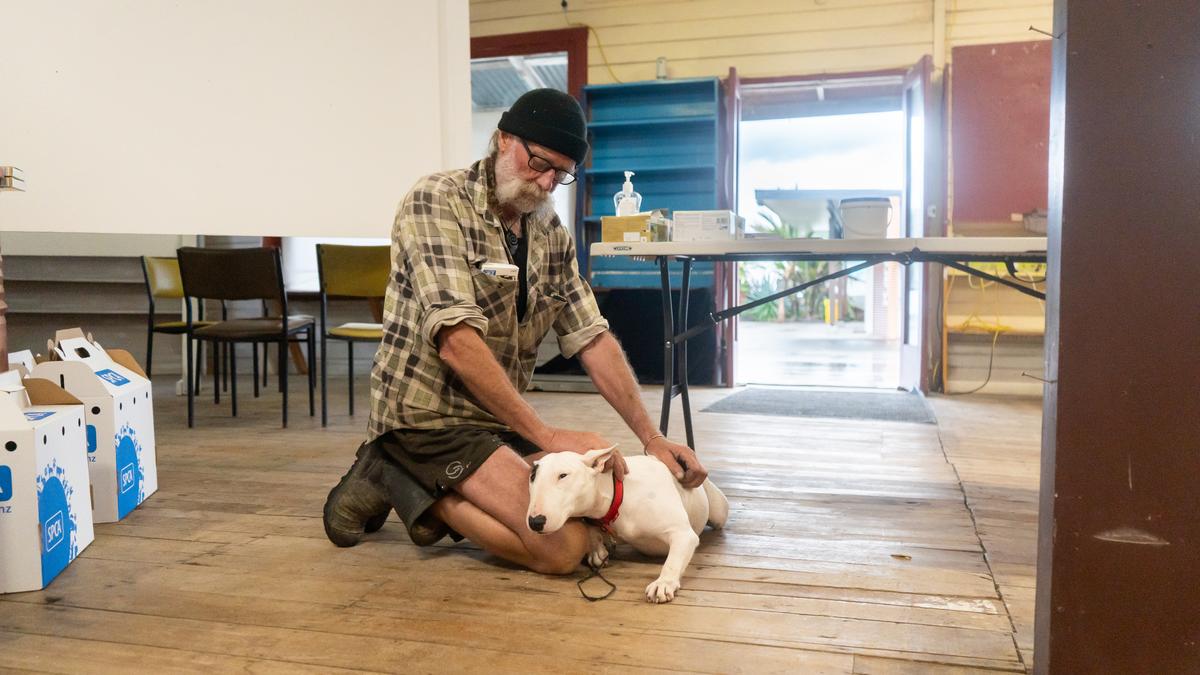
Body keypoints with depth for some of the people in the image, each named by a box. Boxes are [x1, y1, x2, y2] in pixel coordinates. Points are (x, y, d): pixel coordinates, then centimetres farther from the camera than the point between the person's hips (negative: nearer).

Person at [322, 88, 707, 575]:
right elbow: (457, 343, -24)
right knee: (564, 546, -19)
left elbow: (592, 338, 5)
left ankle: (432, 494, 9)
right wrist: (547, 436, -26)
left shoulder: (552, 234, 8)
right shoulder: (437, 202, -14)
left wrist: (650, 437, -5)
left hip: (498, 421, 8)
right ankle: (394, 478, -1)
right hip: (427, 415, -8)